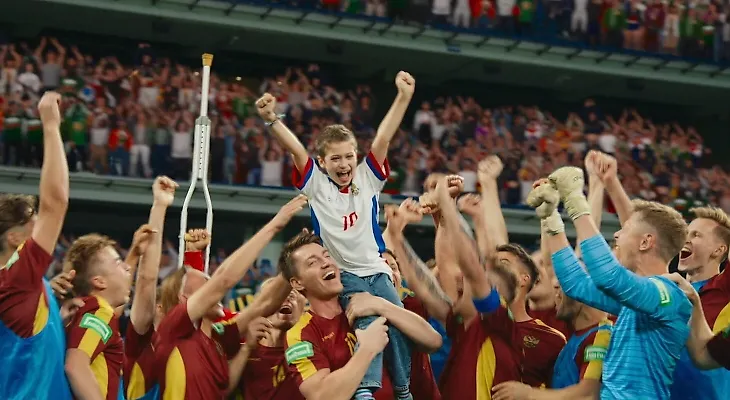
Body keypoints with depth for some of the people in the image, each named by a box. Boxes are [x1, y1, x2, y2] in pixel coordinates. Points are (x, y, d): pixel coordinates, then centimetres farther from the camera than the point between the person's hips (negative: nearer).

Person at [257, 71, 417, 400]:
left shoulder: (368, 178, 5)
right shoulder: (316, 184, -1)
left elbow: (383, 138, -5)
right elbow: (295, 148, -16)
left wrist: (403, 98, -13)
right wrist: (271, 120, -31)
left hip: (376, 270, 4)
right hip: (344, 273, -4)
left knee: (400, 324, -1)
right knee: (369, 324, -24)